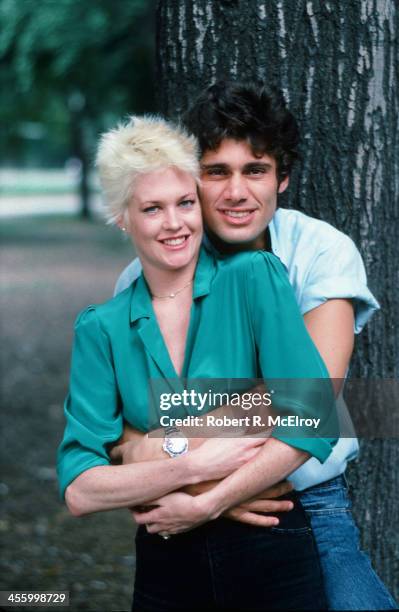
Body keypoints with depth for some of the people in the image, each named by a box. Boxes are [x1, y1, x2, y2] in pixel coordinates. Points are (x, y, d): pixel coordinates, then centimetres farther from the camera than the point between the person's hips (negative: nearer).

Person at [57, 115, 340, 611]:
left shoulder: (253, 278, -7)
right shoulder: (101, 329, -1)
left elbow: (311, 422, -16)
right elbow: (79, 491, -8)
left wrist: (205, 504, -17)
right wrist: (195, 465, -20)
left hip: (272, 556, -2)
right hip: (166, 571, 2)